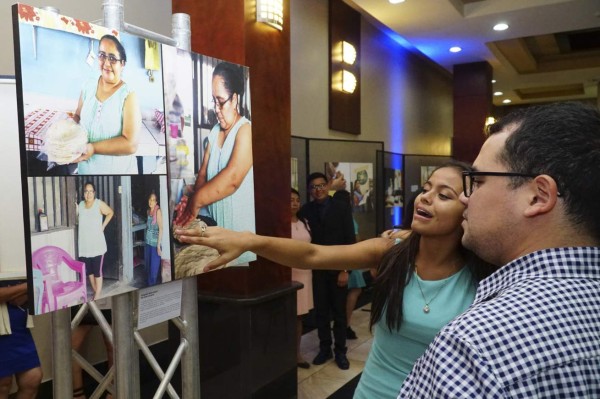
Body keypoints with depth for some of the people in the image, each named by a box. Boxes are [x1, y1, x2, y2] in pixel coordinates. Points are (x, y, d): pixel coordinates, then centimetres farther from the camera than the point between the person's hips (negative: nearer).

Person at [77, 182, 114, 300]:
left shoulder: (99, 204, -8)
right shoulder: (80, 205, 4)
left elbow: (110, 212, 6)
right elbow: (76, 218, 19)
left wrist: (103, 226, -2)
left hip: (97, 244, -4)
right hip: (84, 245, 5)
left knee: (97, 271, -1)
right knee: (88, 270, 14)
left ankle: (97, 296, 9)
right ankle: (96, 292, 30)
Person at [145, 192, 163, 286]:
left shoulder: (158, 211, -13)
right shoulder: (148, 211, 9)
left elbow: (161, 228, -15)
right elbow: (148, 226, 14)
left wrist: (158, 245, -18)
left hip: (155, 244, -7)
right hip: (148, 243, 7)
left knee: (154, 268, -1)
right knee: (148, 267, 15)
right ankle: (150, 286, 27)